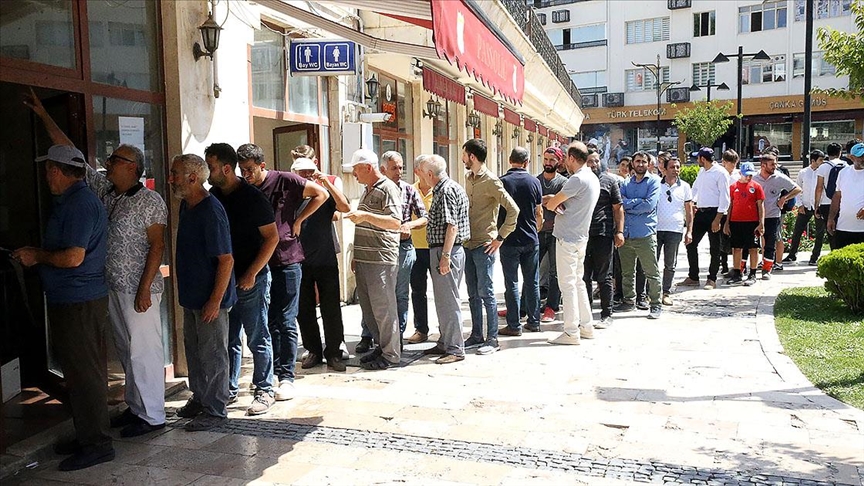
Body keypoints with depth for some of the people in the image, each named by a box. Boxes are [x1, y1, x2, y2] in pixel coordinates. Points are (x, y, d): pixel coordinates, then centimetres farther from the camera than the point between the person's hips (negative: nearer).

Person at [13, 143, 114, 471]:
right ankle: (87, 435, 27)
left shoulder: (80, 204, -18)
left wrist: (37, 256, -10)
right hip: (70, 299, 11)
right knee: (80, 370, 16)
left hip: (78, 303, -11)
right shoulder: (73, 200, 16)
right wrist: (36, 254, 14)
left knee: (83, 372, -4)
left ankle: (96, 445, 5)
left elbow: (73, 257, -25)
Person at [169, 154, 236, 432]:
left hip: (210, 299, -9)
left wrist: (215, 301, -23)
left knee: (213, 355, 3)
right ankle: (199, 399, 36)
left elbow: (226, 260, -23)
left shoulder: (211, 211, -22)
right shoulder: (186, 205, 8)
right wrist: (185, 291, 20)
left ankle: (215, 410, 15)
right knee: (193, 350, 20)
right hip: (191, 296, 9)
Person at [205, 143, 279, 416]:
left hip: (250, 280, -6)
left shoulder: (253, 198, -11)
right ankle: (229, 390, 25)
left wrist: (251, 274, -15)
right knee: (228, 339, 13)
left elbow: (272, 237, -11)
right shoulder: (213, 197, 7)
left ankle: (264, 391, 12)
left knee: (258, 339, 2)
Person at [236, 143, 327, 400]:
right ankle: (272, 370, 24)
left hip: (287, 261, -4)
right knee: (267, 320, 11)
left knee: (286, 321, -1)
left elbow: (321, 194, -2)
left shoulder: (285, 181, -6)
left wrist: (298, 220, -5)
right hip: (259, 262, 4)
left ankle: (287, 376, 7)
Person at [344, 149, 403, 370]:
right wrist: (356, 256, 23)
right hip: (364, 259, 9)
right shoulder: (367, 191, 19)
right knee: (368, 307, 12)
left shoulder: (388, 189, -9)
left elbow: (395, 222, -20)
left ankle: (391, 354, 8)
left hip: (381, 259, -9)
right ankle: (381, 346, 25)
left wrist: (365, 215, -26)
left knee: (383, 307, -3)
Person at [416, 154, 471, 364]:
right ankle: (444, 343, 27)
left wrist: (445, 255, -24)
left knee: (449, 300, -4)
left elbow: (452, 226, -22)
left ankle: (455, 349, 3)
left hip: (445, 251, -11)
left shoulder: (446, 191, -16)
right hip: (441, 250, 11)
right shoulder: (443, 189, 16)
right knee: (443, 299, 17)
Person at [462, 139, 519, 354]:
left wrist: (500, 237, -15)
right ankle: (476, 336, 22)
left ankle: (492, 339, 7)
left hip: (484, 246, -8)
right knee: (473, 294, 12)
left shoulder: (491, 181, -12)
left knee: (486, 293, -2)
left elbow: (513, 209, -16)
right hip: (468, 245, 8)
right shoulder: (469, 179, 13)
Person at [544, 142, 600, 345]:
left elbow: (551, 205, -14)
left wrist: (553, 203, 9)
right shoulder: (593, 178, 13)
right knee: (578, 281, 16)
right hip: (580, 237, 10)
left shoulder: (578, 180, -19)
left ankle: (571, 332, -1)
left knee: (568, 284, -5)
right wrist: (558, 203, -5)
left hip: (568, 238, -10)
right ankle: (586, 326, 23)